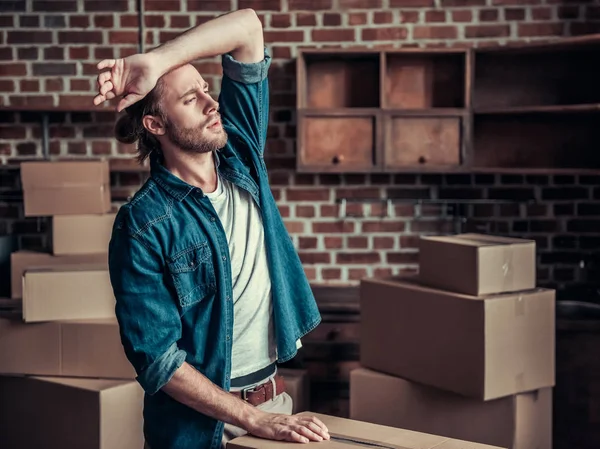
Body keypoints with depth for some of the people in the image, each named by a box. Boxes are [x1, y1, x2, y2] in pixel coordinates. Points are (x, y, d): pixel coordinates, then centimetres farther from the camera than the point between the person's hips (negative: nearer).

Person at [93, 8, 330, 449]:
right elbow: (157, 359, -19)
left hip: (275, 397, 5)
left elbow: (247, 26, -8)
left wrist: (154, 62, -20)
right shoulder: (143, 225, -17)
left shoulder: (241, 155, -2)